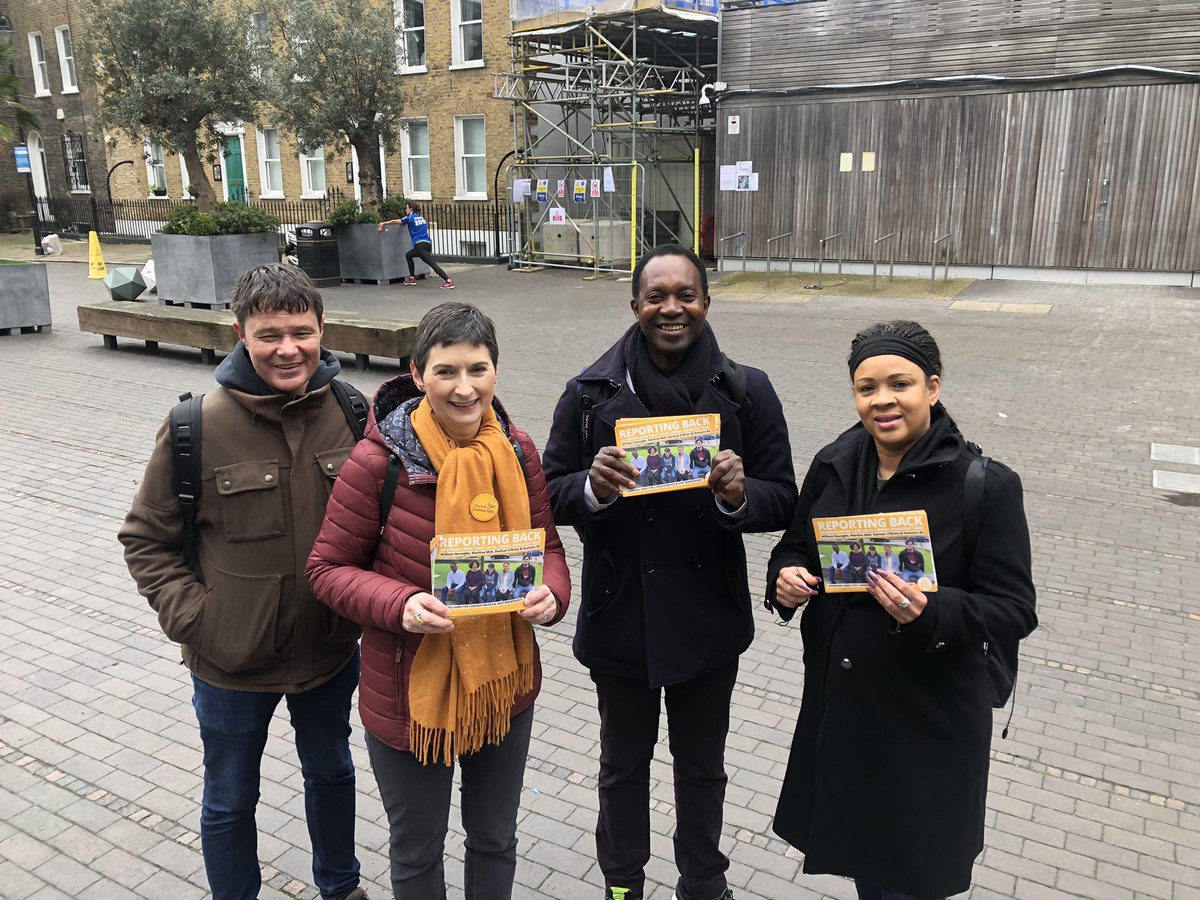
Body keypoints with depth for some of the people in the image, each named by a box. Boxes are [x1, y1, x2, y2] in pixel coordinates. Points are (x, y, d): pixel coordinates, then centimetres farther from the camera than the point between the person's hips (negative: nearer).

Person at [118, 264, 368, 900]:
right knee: (229, 800, 19)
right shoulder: (199, 426, -18)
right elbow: (146, 538, -7)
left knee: (331, 772, 26)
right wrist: (190, 616, -15)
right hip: (232, 663, -2)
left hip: (331, 651, 3)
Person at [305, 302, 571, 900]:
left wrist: (551, 593, -19)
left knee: (496, 840, 26)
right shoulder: (379, 460, -20)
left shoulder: (515, 449, -7)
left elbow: (546, 544, 3)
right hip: (410, 693, -3)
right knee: (417, 851, 22)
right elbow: (328, 568, -12)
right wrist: (400, 605, -29)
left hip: (504, 683, 4)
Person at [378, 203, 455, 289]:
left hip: (420, 245, -8)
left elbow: (394, 221, 10)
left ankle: (449, 281, -23)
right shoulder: (421, 217, 21)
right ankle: (412, 278, 22)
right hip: (428, 244, 8)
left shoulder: (410, 218, 2)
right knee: (408, 255, 23)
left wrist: (384, 223, 27)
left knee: (433, 264, -12)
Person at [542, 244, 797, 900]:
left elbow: (783, 501, -6)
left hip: (708, 618, 0)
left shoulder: (747, 392, -8)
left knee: (702, 765, 22)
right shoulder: (591, 392, -7)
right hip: (619, 617, 0)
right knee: (623, 765, 22)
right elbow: (551, 495, -3)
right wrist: (593, 489, -25)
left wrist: (738, 495, -28)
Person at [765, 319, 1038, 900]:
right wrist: (786, 577, -13)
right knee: (856, 848, 24)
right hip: (837, 705, 5)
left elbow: (1014, 608, -15)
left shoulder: (986, 485, -16)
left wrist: (931, 612, -33)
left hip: (929, 721, -4)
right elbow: (794, 547, 10)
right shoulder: (833, 466, -2)